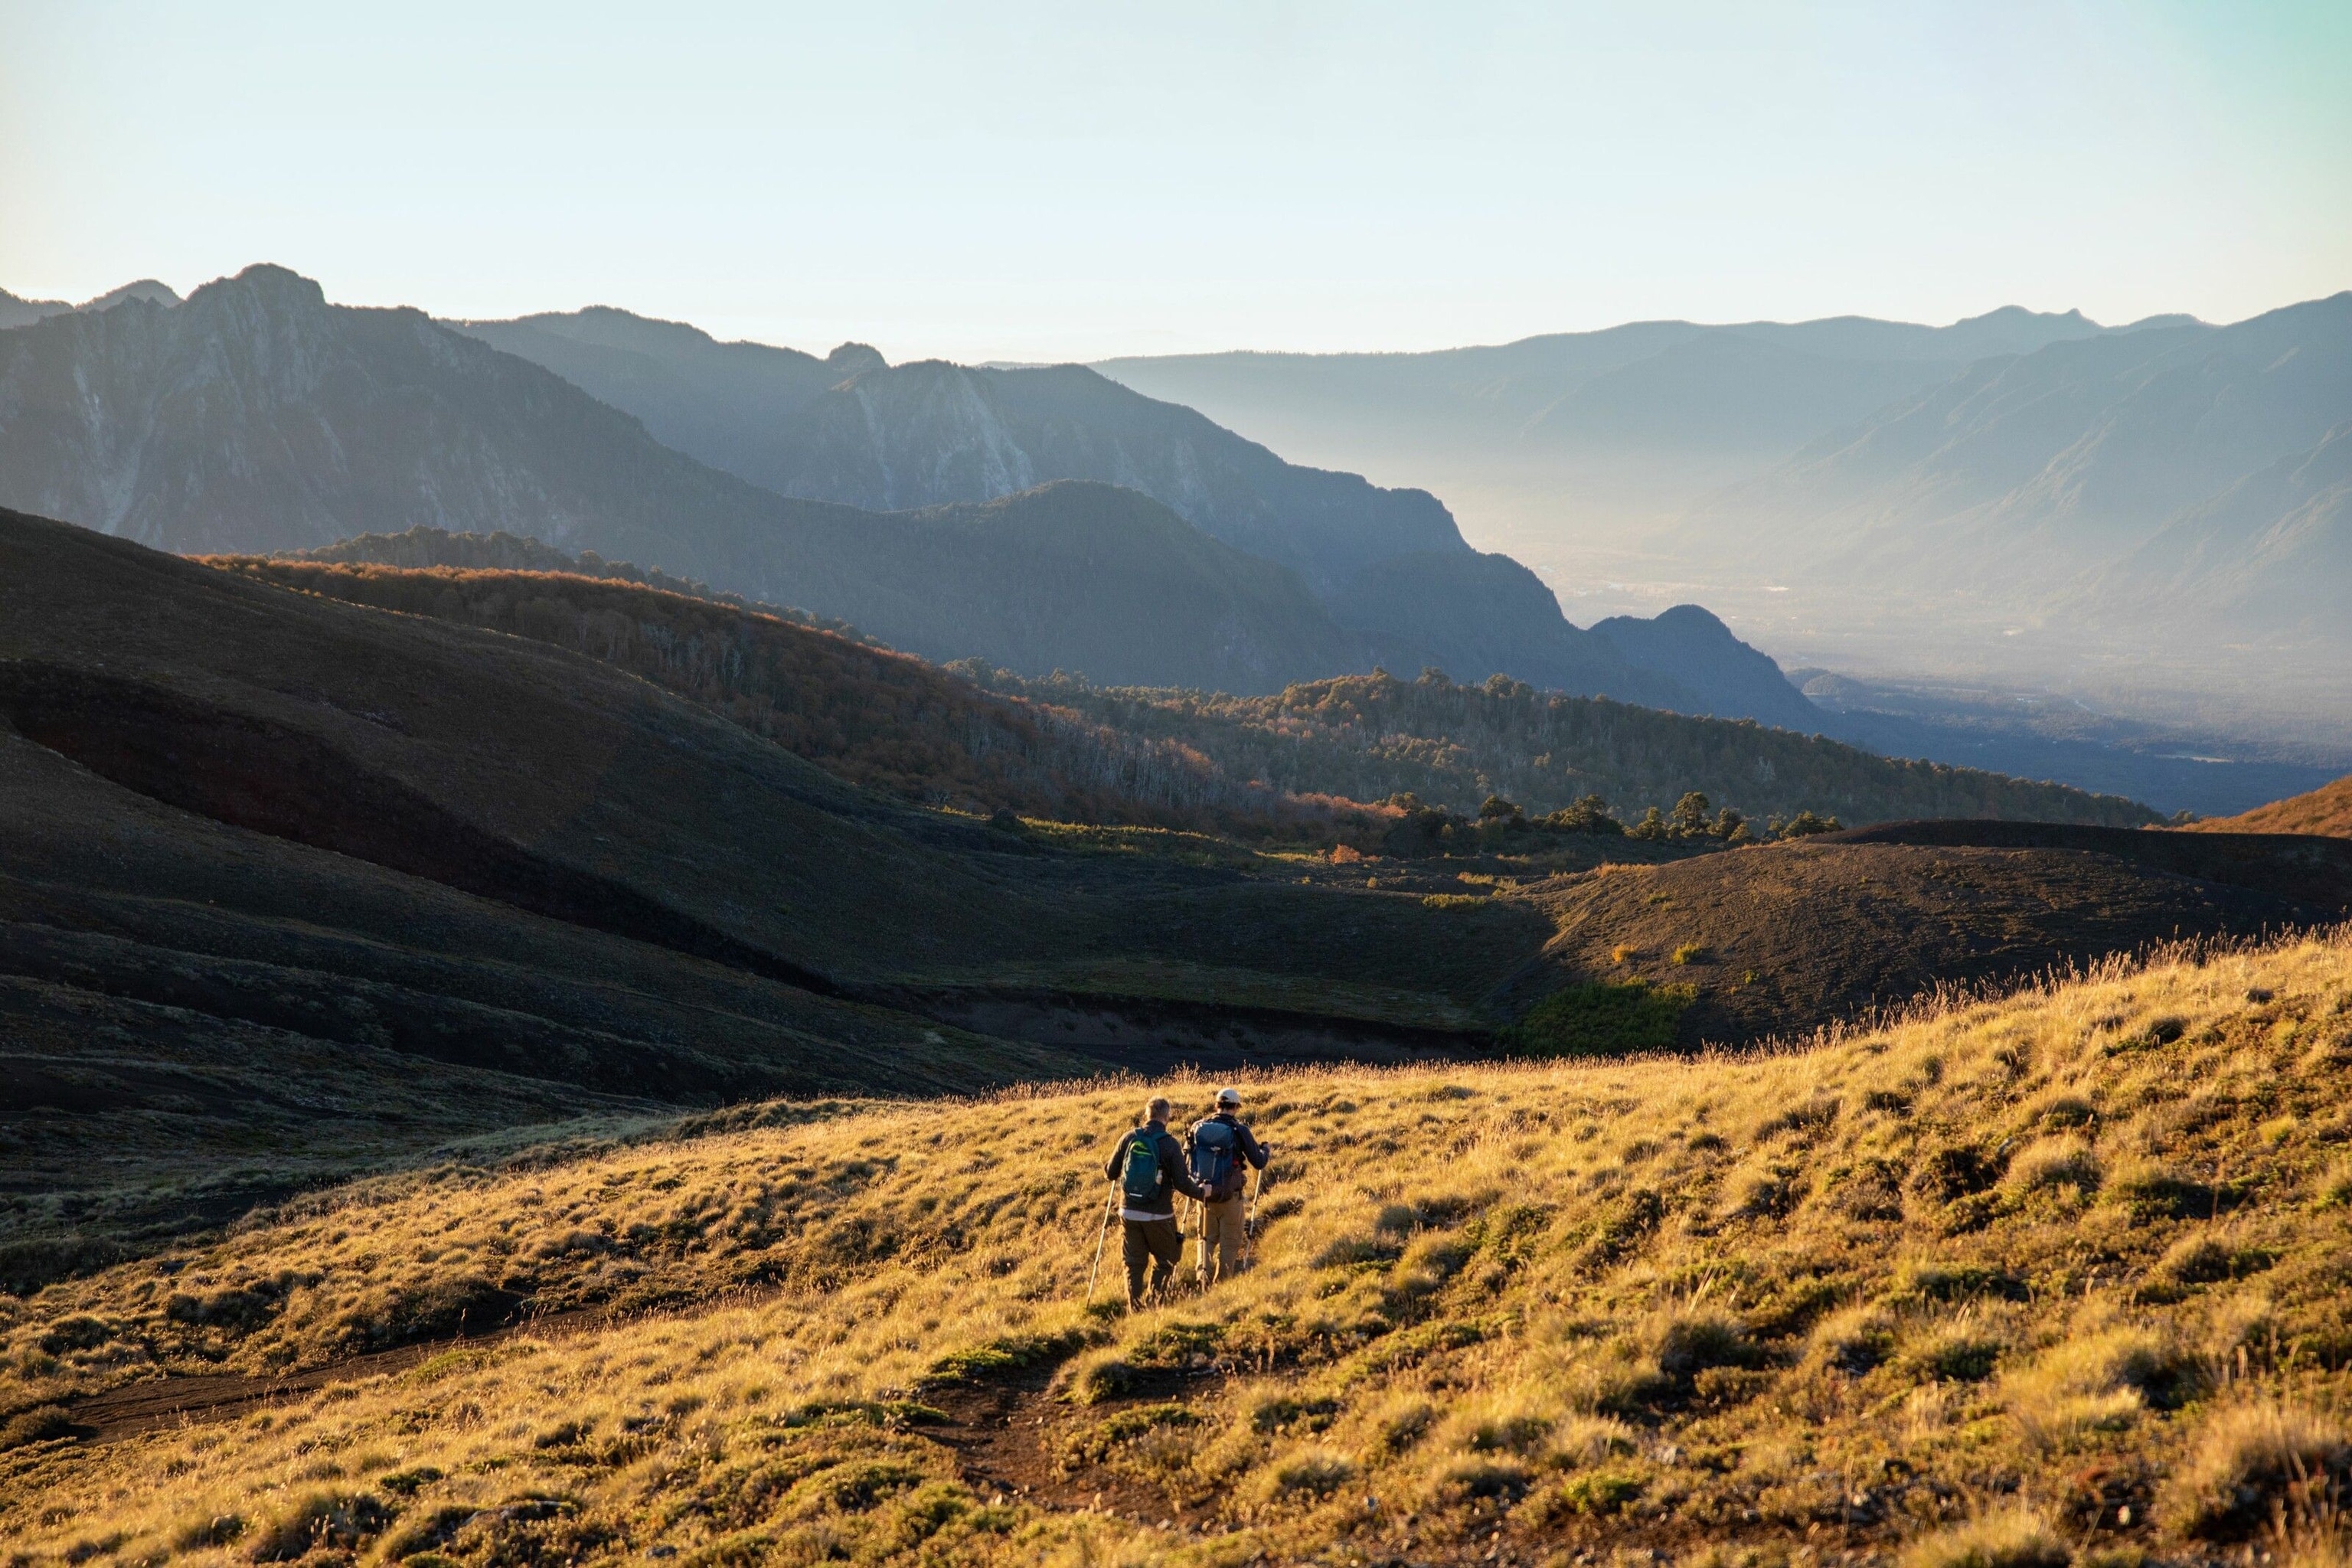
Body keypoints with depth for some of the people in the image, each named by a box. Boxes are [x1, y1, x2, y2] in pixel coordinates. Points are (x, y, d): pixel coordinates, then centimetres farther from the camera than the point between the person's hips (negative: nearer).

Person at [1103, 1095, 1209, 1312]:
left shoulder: (1129, 1138, -3)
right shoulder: (1170, 1145, -12)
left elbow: (1110, 1173, 4)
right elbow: (1182, 1183, -12)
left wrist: (1106, 1172, 27)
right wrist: (1201, 1194, 6)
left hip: (1129, 1212, 3)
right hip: (1158, 1216, -3)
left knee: (1134, 1264, 12)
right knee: (1164, 1262, 14)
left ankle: (1135, 1308, 10)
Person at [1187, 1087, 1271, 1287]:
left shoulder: (1198, 1128, -2)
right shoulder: (1239, 1131, -12)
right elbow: (1259, 1163, -5)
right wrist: (1266, 1151, 16)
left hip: (1204, 1194, 3)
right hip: (1230, 1196, -3)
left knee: (1207, 1239, 17)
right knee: (1230, 1243, 10)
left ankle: (1204, 1282, 3)